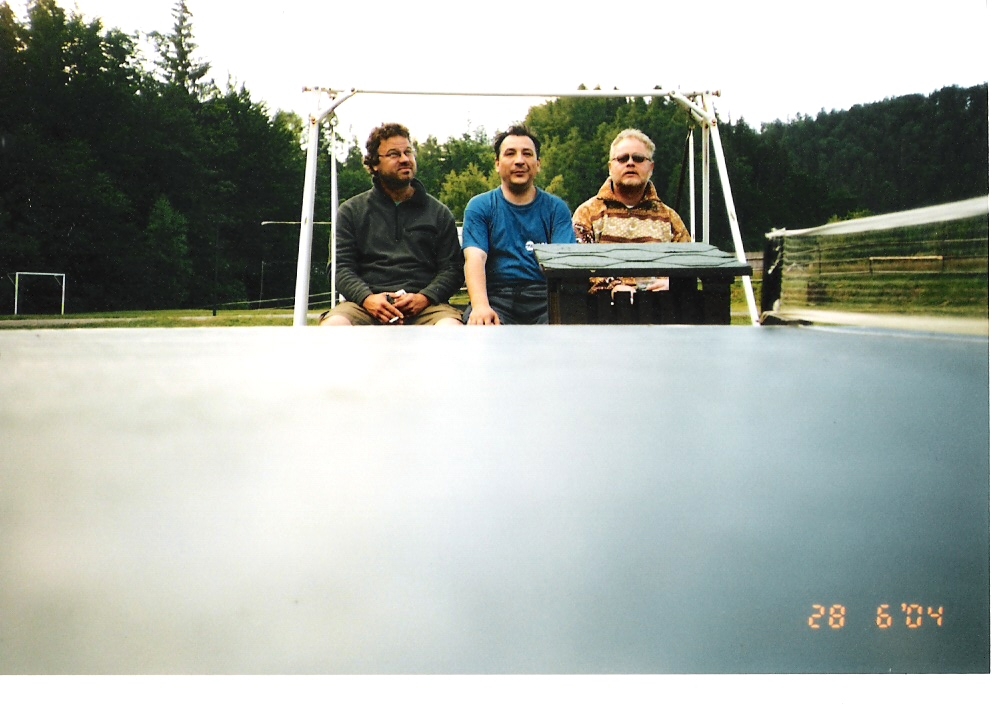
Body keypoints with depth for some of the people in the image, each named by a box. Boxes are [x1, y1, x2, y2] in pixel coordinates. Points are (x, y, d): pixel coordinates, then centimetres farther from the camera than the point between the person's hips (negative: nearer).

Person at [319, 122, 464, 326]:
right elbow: (340, 267, 8)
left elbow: (452, 268, 10)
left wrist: (424, 298, -10)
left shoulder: (439, 212, 18)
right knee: (333, 324, -34)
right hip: (366, 305, 0)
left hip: (424, 308, 1)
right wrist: (367, 298, -13)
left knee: (451, 328, -34)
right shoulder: (351, 211, 17)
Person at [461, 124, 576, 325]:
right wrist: (480, 306, -24)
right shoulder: (479, 207, 11)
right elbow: (475, 259, -4)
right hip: (496, 297, -1)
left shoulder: (556, 208, 13)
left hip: (544, 297, 1)